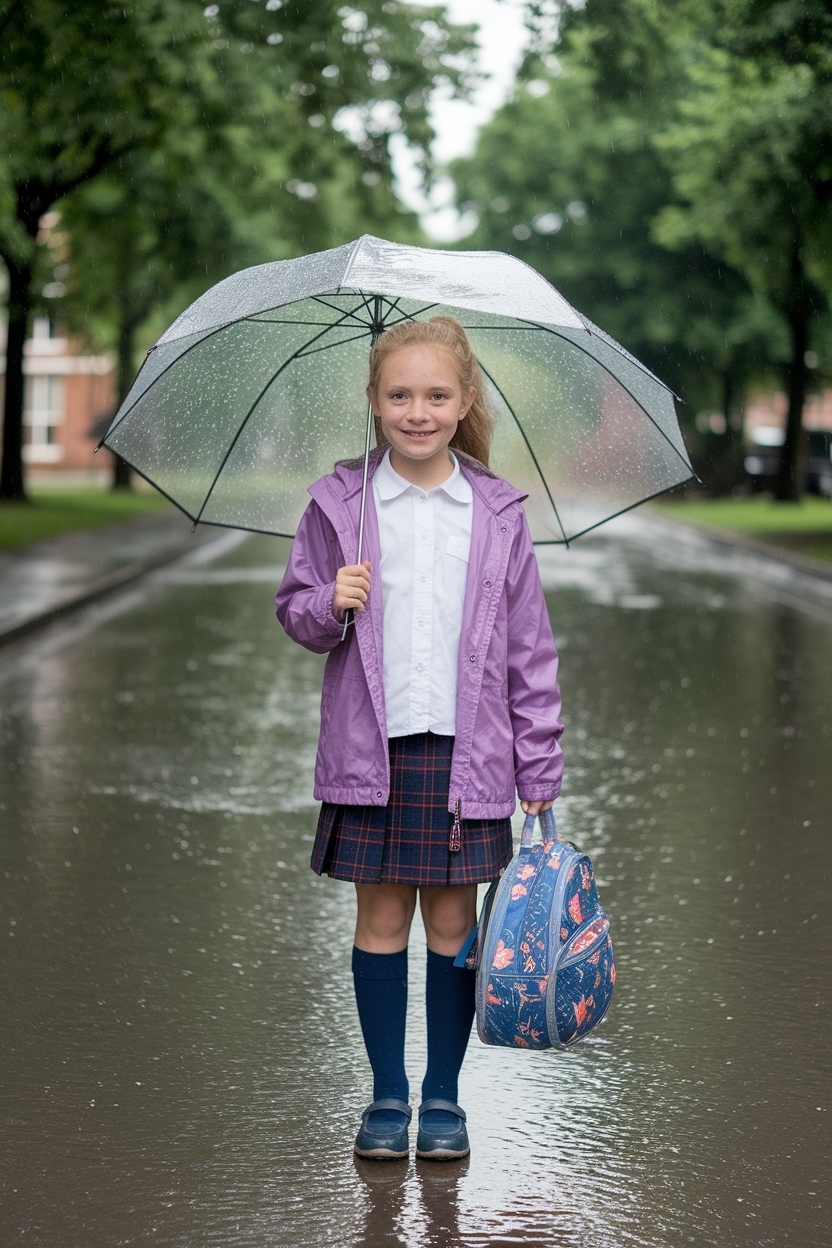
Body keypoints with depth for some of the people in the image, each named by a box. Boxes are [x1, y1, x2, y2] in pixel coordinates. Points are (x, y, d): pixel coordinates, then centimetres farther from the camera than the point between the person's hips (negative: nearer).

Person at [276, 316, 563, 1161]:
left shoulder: (497, 513, 2)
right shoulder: (338, 504, 1)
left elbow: (529, 647, 4)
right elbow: (297, 610, 9)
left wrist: (540, 769, 1)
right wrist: (329, 607, -15)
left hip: (466, 750, 0)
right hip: (373, 748, 0)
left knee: (453, 922, 6)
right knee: (381, 918, 6)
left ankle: (443, 1095, 19)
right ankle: (387, 1095, 18)